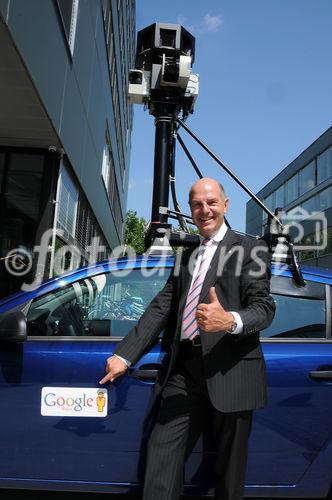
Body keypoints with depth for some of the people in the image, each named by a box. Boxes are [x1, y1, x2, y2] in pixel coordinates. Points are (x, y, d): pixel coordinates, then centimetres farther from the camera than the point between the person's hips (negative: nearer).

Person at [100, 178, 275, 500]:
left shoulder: (249, 249, 0)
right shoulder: (186, 256, 18)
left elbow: (264, 307, -10)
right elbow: (161, 308, 12)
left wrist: (231, 321, -33)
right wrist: (124, 356, 3)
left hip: (230, 370, -4)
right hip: (185, 369, 5)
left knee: (229, 466, 9)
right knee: (162, 450, 4)